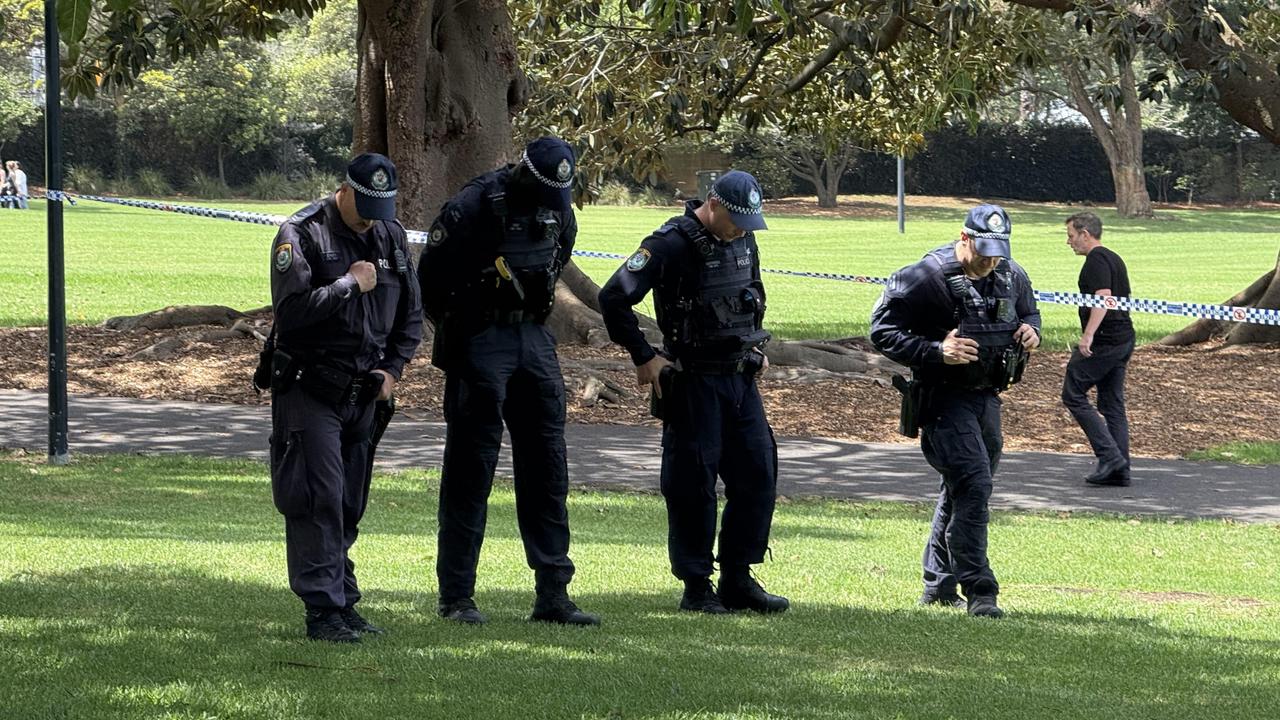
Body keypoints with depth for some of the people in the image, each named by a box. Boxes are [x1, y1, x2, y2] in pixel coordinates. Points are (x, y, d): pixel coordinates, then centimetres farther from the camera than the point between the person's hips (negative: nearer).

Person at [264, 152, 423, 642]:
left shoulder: (391, 236, 10)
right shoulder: (301, 234, -10)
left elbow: (410, 312, 18)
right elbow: (291, 309, -21)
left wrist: (393, 367, 5)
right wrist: (349, 285, -17)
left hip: (363, 394, 6)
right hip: (309, 390, -6)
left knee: (349, 506, 10)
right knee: (319, 500, -12)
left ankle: (343, 603, 16)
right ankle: (323, 610, -12)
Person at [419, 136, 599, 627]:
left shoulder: (560, 213, 5)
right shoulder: (472, 208, -15)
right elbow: (431, 276, -10)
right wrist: (454, 337, -4)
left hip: (534, 341, 6)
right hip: (480, 345, -6)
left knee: (547, 467, 4)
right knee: (470, 467, -3)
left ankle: (553, 594, 7)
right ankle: (456, 596, 4)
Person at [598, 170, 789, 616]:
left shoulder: (744, 240, 8)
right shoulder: (672, 244, -15)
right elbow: (613, 298, -18)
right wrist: (644, 358, -14)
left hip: (740, 377, 7)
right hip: (693, 381, -7)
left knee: (758, 473, 4)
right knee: (693, 482, -3)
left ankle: (738, 580, 12)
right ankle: (696, 588, 4)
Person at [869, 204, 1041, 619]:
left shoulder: (1012, 277, 5)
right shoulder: (924, 278, -16)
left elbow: (1029, 311, 25)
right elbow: (882, 331, -14)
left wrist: (1031, 332, 0)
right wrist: (936, 352, -26)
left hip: (987, 398, 8)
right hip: (944, 399, -8)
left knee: (960, 490, 16)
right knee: (973, 485, -18)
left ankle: (938, 586, 29)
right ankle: (978, 592, -16)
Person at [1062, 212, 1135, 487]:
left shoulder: (1097, 260, -11)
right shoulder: (1114, 258, 20)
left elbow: (1103, 297, -24)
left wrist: (1088, 334, -31)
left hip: (1103, 340, -10)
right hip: (1124, 339, 10)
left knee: (1073, 394, -4)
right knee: (1113, 404, 10)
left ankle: (1110, 455, -11)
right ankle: (1119, 469, 7)